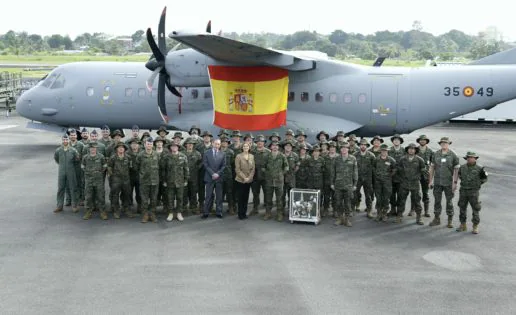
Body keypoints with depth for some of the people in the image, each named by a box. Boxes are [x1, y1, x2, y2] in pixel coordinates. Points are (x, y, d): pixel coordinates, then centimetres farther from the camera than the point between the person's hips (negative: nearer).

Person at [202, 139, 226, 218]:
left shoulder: (223, 154, 8)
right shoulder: (207, 153, 3)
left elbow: (223, 166, 4)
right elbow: (205, 165, -3)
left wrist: (218, 174, -10)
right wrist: (212, 174, -11)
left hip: (219, 178, 2)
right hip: (209, 177, -1)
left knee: (219, 196, 4)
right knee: (209, 196, 0)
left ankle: (219, 212, 11)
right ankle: (206, 212, 6)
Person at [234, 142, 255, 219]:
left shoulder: (252, 156, 6)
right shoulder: (238, 156, -6)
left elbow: (253, 168, 6)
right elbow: (237, 169, -9)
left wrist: (249, 177, -7)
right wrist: (244, 178, -14)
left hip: (249, 180, 4)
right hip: (240, 180, -4)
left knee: (246, 197, 7)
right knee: (240, 198, -1)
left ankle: (244, 213, 16)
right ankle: (240, 214, 8)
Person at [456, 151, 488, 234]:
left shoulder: (479, 168, -9)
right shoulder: (462, 167, 0)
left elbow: (484, 179, 4)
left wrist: (478, 184, -2)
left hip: (474, 192, -3)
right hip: (463, 191, 3)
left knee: (475, 209, 2)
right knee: (462, 208, 9)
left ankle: (475, 227, 12)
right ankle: (463, 225, 21)